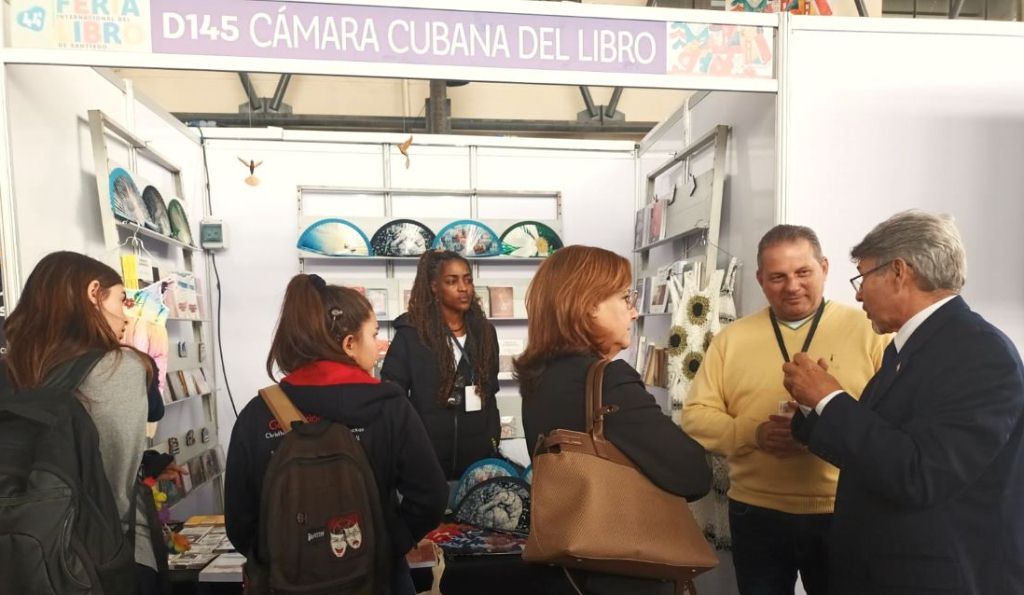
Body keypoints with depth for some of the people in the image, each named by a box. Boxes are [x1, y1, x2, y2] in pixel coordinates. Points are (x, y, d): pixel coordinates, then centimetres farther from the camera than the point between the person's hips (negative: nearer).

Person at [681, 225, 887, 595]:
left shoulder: (868, 329, -1)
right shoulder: (731, 337, 3)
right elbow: (696, 416, 1)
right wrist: (754, 434, -16)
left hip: (844, 515, -1)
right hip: (756, 514, 2)